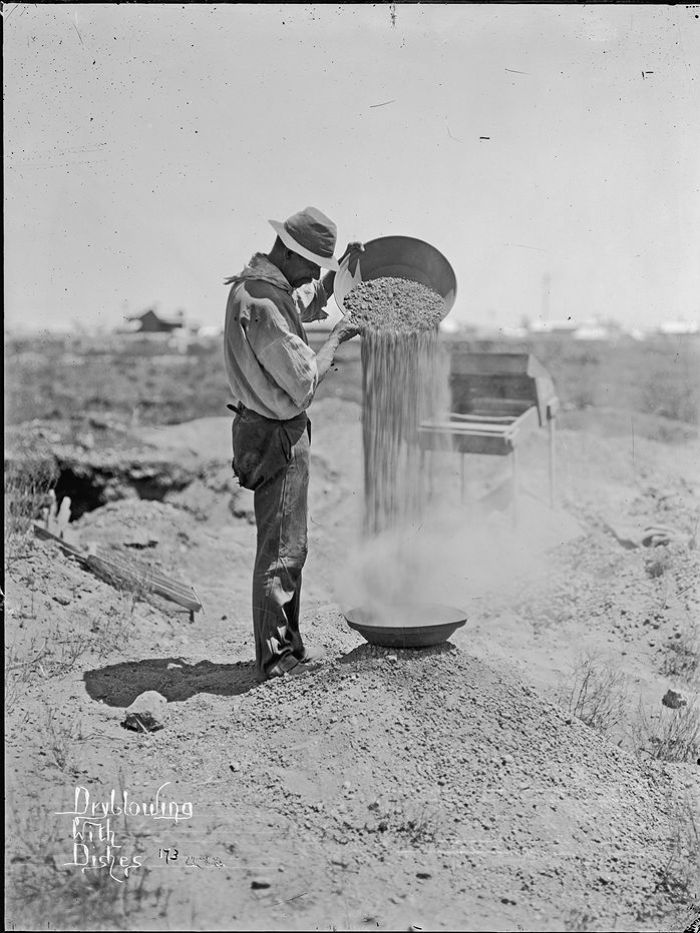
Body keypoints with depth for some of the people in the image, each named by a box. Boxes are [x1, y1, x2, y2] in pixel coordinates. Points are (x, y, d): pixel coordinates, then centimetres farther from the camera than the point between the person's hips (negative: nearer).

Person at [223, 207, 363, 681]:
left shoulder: (257, 286, 9)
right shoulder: (262, 304, -23)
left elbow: (308, 304, 31)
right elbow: (303, 381, -22)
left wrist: (341, 269, 18)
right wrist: (337, 338, -9)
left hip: (274, 431, 11)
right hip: (277, 435, -11)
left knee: (286, 542, 18)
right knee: (281, 547, -1)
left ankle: (287, 642, 30)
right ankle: (278, 657, 11)